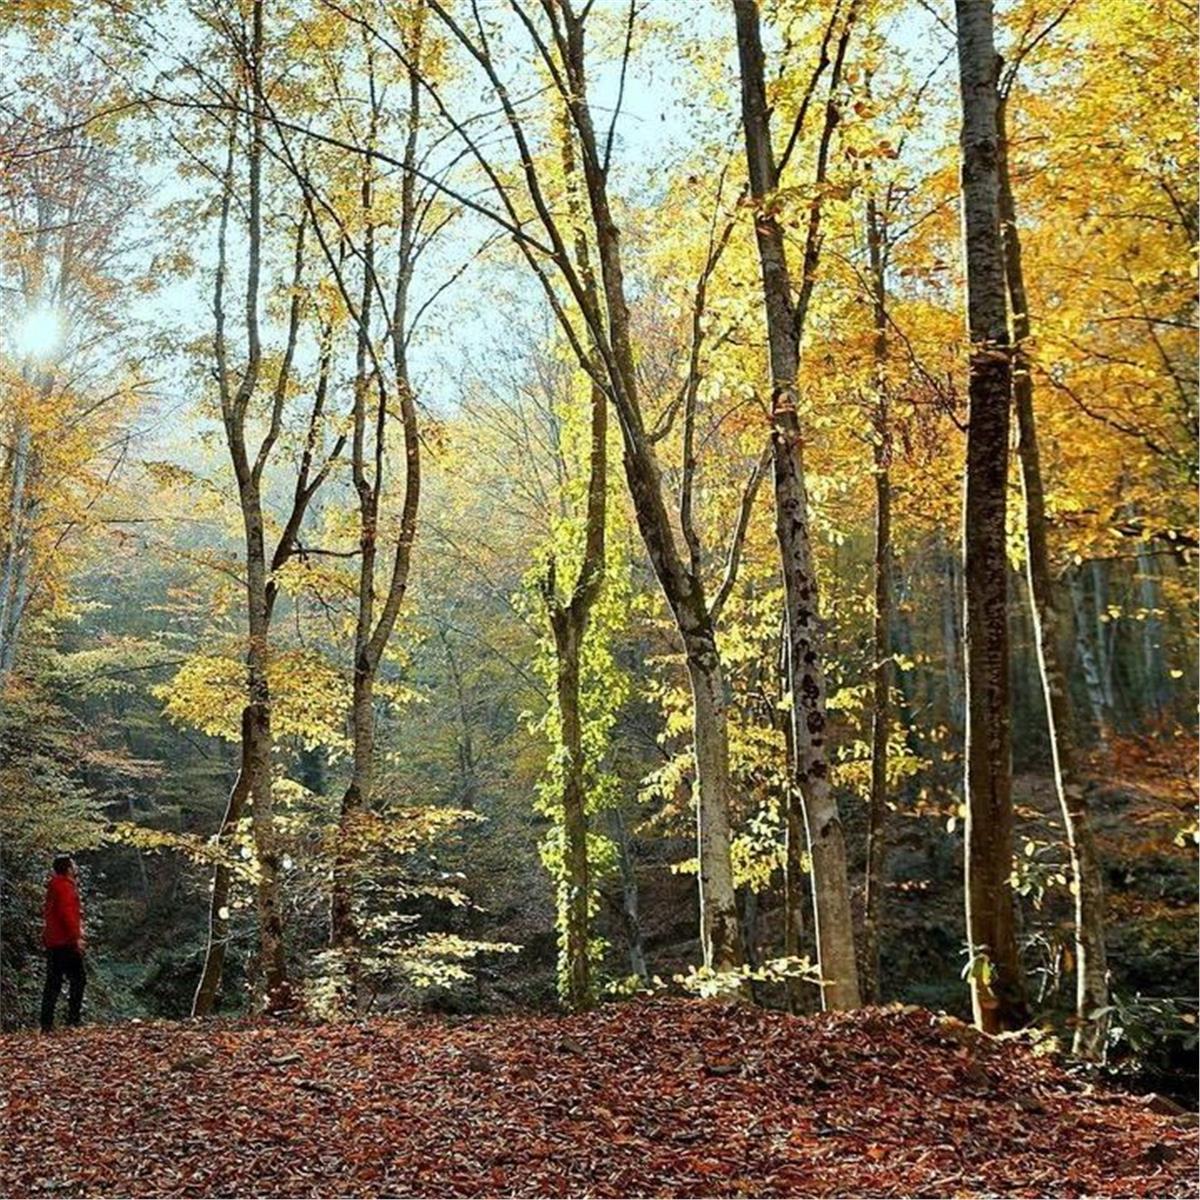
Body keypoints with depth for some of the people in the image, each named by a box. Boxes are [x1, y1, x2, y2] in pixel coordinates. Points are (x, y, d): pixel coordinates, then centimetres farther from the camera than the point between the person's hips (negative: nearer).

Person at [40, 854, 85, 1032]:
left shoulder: (55, 886, 19)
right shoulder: (65, 887, -12)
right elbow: (67, 913, -21)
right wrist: (76, 937, -21)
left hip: (53, 942, 9)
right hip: (66, 942, -9)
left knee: (53, 983, 8)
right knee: (77, 981, -4)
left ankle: (46, 1024, 7)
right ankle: (73, 1021, -7)